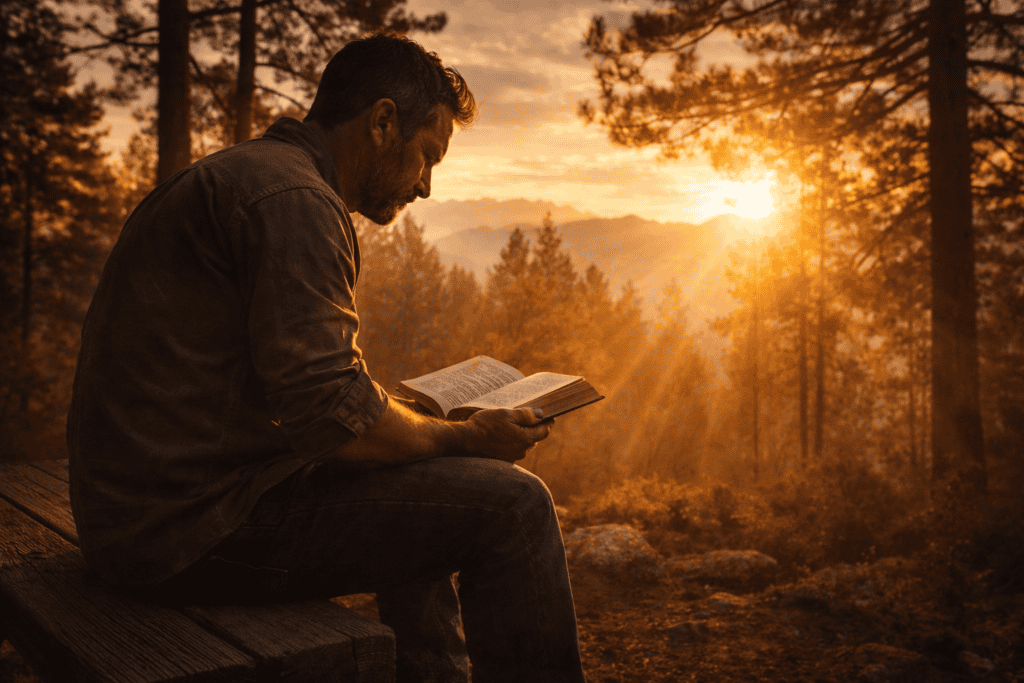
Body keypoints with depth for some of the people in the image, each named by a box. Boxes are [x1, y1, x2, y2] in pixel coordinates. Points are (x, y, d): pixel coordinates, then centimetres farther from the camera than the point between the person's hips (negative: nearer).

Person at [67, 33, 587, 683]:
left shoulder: (243, 173, 18)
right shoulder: (292, 197, -16)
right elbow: (330, 415, -23)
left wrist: (422, 417, 17)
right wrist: (466, 439, -7)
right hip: (202, 520, -11)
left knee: (422, 500, 26)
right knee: (511, 503, -11)